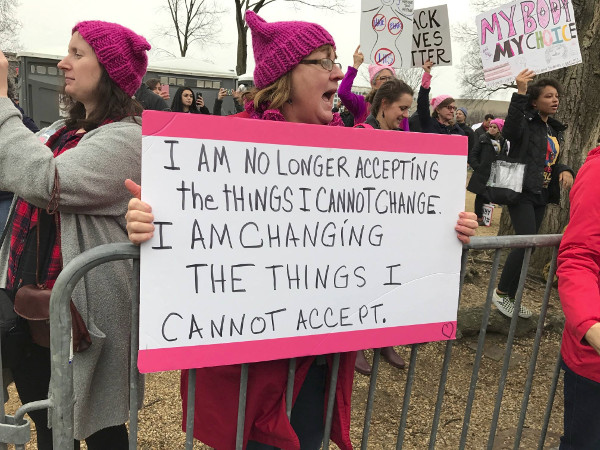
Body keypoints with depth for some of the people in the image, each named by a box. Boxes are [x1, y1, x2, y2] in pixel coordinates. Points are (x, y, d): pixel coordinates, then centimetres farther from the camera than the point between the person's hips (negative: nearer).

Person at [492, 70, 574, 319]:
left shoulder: (555, 129, 16)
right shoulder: (526, 122, -8)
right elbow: (509, 131, -32)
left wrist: (564, 170, 1)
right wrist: (520, 93, -38)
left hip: (542, 196, 8)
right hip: (522, 192, -8)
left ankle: (512, 296, 21)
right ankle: (501, 292, 1)